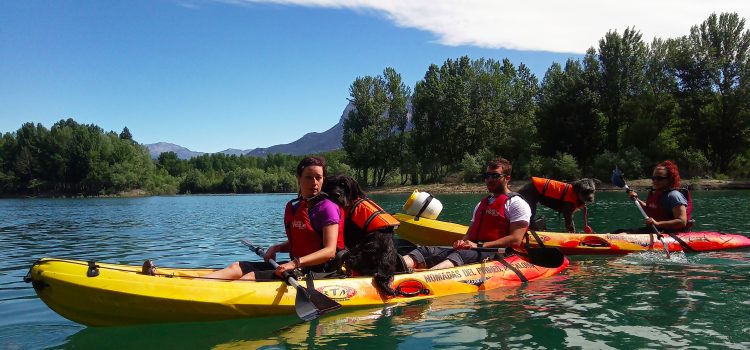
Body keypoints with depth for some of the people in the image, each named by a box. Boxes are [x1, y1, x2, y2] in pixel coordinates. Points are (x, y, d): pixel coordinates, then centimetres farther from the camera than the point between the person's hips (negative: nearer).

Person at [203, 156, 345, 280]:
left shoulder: (327, 208, -11)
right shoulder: (294, 208, 12)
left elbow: (330, 251, -21)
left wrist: (295, 263, -31)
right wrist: (276, 248, 4)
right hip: (297, 267, 8)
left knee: (251, 277, -22)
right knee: (236, 267, -4)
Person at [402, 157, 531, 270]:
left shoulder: (517, 203, 3)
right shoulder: (481, 204, 28)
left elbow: (515, 240, -9)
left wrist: (480, 246, -14)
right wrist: (462, 242, 0)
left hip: (497, 255, -7)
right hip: (473, 250, 7)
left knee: (462, 255, -39)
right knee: (427, 251, -17)